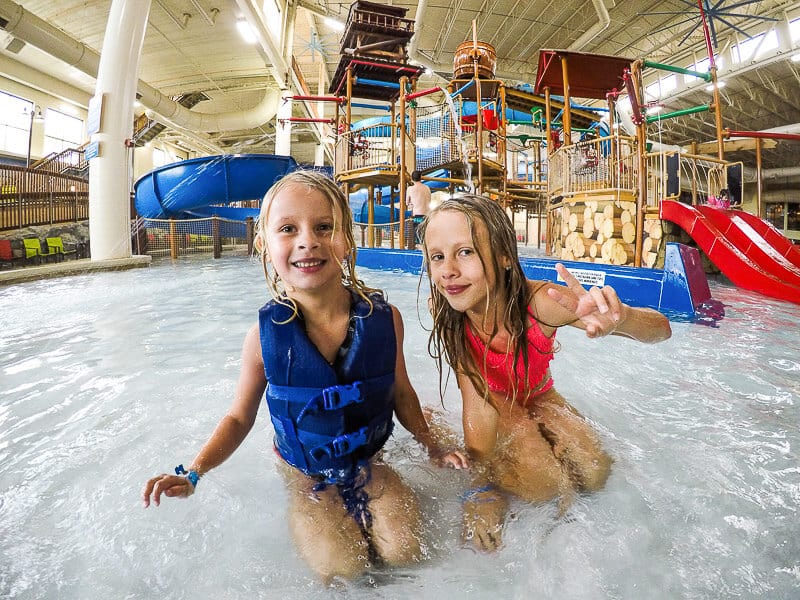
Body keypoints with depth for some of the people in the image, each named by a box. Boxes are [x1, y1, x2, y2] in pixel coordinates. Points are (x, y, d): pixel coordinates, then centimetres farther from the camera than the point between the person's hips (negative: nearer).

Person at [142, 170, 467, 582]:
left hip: (368, 463, 2)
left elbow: (401, 393, 0)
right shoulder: (266, 335, -20)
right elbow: (239, 418, -5)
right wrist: (193, 473, -16)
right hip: (304, 475, -1)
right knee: (340, 568, -16)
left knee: (402, 553, -11)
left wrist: (433, 448, 0)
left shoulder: (383, 319, -18)